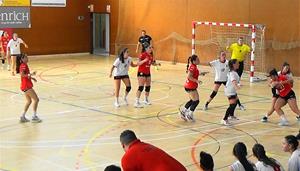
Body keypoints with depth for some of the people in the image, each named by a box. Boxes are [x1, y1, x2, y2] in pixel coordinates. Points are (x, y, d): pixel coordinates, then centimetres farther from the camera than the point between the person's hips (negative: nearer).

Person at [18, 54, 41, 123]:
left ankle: (23, 117, 19)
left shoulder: (24, 65, 14)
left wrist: (31, 77, 16)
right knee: (36, 99, -7)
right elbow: (22, 74, -28)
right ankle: (34, 117, -4)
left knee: (29, 101, 16)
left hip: (27, 86, 10)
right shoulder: (23, 66, -15)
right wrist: (30, 74, -29)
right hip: (26, 86, -10)